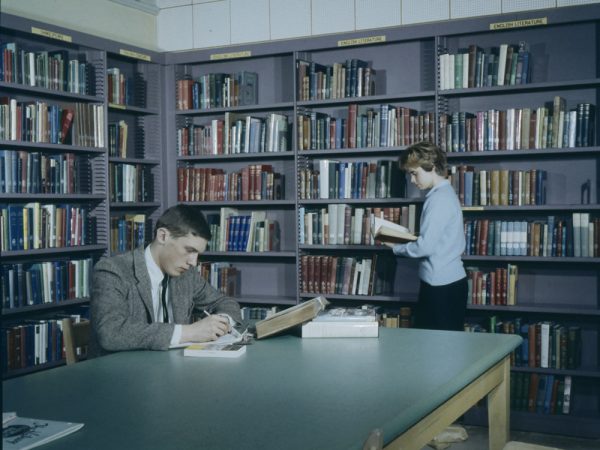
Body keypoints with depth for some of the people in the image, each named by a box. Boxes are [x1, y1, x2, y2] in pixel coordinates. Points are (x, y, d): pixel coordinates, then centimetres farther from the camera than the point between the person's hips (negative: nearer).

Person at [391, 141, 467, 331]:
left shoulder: (439, 199, -16)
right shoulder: (445, 193, 14)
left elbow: (425, 246, -20)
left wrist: (396, 247, -5)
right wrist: (407, 238, 8)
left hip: (442, 286, -9)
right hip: (448, 281, 9)